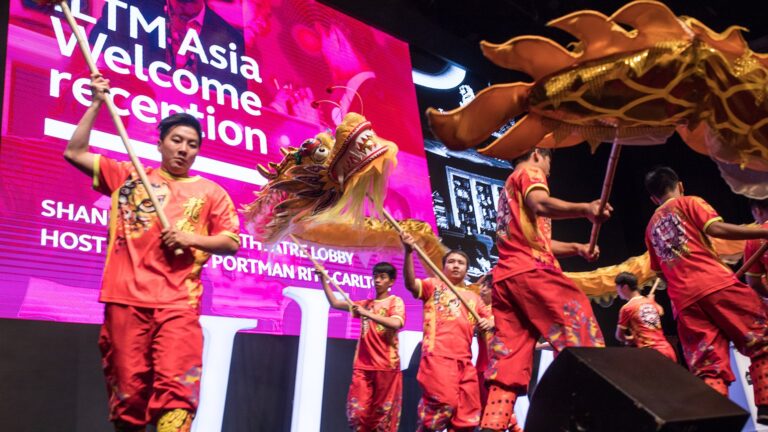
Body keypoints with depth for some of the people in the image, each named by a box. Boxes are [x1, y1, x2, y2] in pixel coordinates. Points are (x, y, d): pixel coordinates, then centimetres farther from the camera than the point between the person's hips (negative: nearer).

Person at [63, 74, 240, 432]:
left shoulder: (210, 193, 11)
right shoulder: (127, 177, 15)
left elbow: (232, 242, 9)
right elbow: (74, 153, 14)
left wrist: (191, 238, -8)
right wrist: (97, 103, 9)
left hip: (178, 304, -1)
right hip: (126, 299, 2)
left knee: (175, 386, -12)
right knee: (127, 388, 6)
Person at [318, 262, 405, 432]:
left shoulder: (395, 301, 1)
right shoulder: (366, 304, 17)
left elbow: (396, 323, -20)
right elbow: (335, 303, 15)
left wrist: (367, 314, -25)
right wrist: (323, 279, 6)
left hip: (386, 366, -4)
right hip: (363, 366, 4)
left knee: (383, 414, 1)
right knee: (357, 412, -2)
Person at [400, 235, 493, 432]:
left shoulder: (473, 297, 25)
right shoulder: (434, 285, 11)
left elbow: (489, 319, 26)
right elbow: (411, 284, -8)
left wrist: (489, 323, 0)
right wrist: (408, 253, -24)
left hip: (464, 360, 6)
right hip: (438, 356, -5)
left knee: (467, 415, 5)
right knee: (444, 402, -22)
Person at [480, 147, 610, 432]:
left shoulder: (508, 191, 35)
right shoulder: (530, 171, 9)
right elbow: (540, 205, -15)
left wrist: (576, 248, 24)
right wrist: (585, 209, -24)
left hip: (504, 277, 9)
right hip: (532, 271, -8)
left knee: (509, 361, -1)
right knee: (578, 331, -10)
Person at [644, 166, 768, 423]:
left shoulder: (651, 228, 26)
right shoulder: (689, 203, 10)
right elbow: (715, 229, -8)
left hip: (683, 300, 5)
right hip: (715, 283, -4)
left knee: (709, 368, 1)